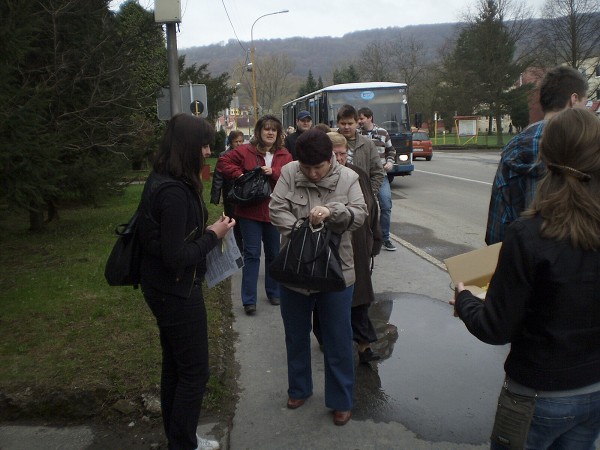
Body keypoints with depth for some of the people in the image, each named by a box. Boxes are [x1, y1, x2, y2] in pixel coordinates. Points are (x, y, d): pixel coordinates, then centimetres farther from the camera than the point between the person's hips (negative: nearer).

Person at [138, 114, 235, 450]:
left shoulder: (161, 181, 5)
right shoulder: (175, 192, -26)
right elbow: (176, 257, -27)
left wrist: (205, 230, 1)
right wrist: (214, 235, -15)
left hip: (165, 288, 10)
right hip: (177, 292, -10)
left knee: (175, 367, 22)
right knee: (195, 372, 6)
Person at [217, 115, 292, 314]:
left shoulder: (285, 156, 4)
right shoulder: (245, 151, -3)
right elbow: (223, 162, -2)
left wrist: (273, 172, -22)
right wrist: (239, 174, -14)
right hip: (250, 211, -3)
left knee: (274, 253, 15)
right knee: (252, 254, -2)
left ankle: (273, 292, 33)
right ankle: (248, 300, 6)